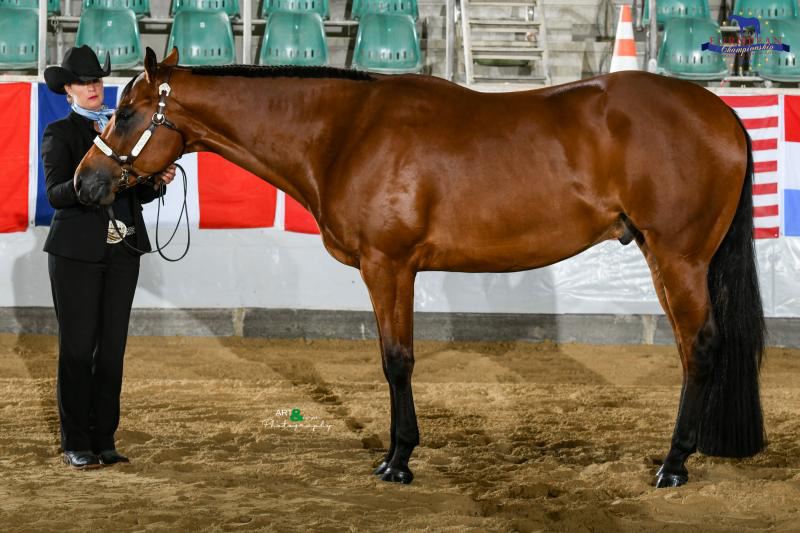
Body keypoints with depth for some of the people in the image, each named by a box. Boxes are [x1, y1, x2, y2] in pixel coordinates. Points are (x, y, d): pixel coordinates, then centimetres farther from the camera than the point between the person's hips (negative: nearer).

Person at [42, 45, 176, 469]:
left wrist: (159, 180, -7)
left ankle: (104, 440, 14)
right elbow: (55, 193, -15)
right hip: (77, 250, -5)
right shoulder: (60, 134, -3)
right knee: (78, 347, 0)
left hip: (123, 249, 5)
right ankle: (75, 445, 7)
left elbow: (138, 193, 14)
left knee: (112, 347, 6)